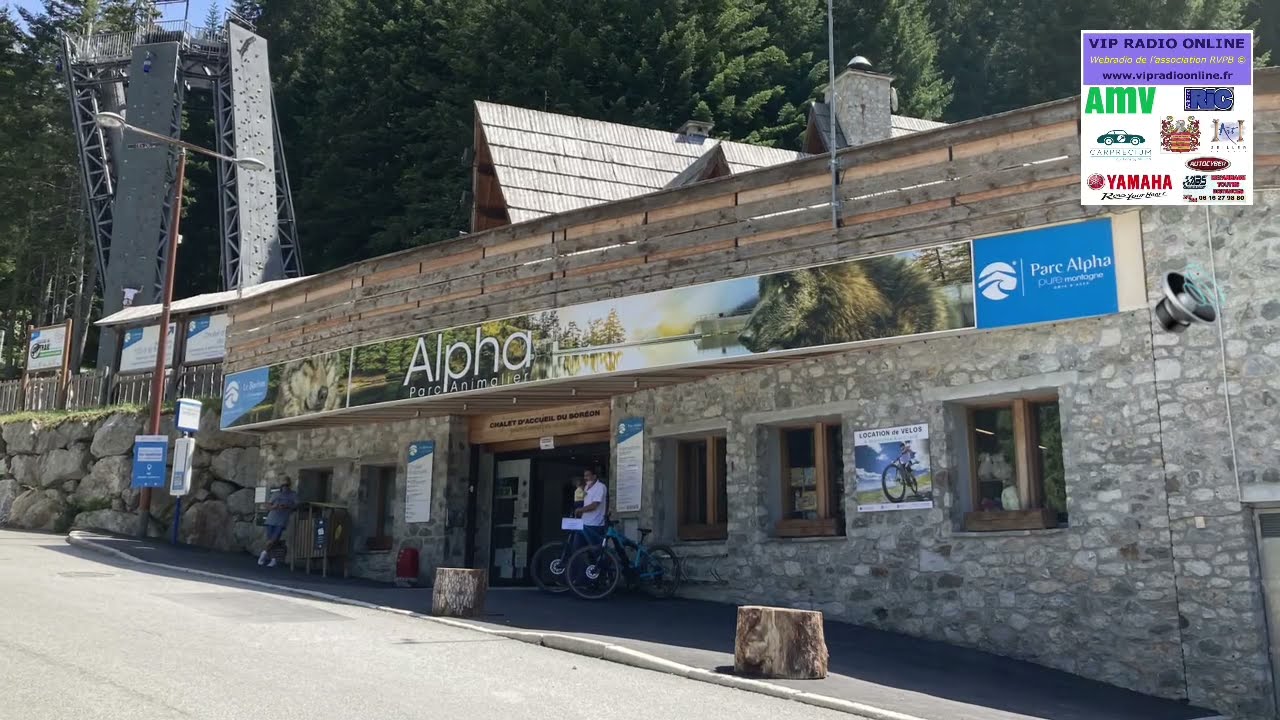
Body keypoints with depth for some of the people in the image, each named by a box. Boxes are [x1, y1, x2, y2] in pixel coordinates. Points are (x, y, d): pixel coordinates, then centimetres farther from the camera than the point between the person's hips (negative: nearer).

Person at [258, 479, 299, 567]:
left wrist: (287, 507, -20)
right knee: (270, 541, -1)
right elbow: (268, 505, 10)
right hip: (271, 519, 2)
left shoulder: (293, 495, 9)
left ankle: (265, 553, 13)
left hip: (281, 521, -2)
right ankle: (273, 559, 15)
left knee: (274, 540, -12)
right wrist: (273, 506, -13)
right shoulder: (277, 493, 13)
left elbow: (296, 505, -3)